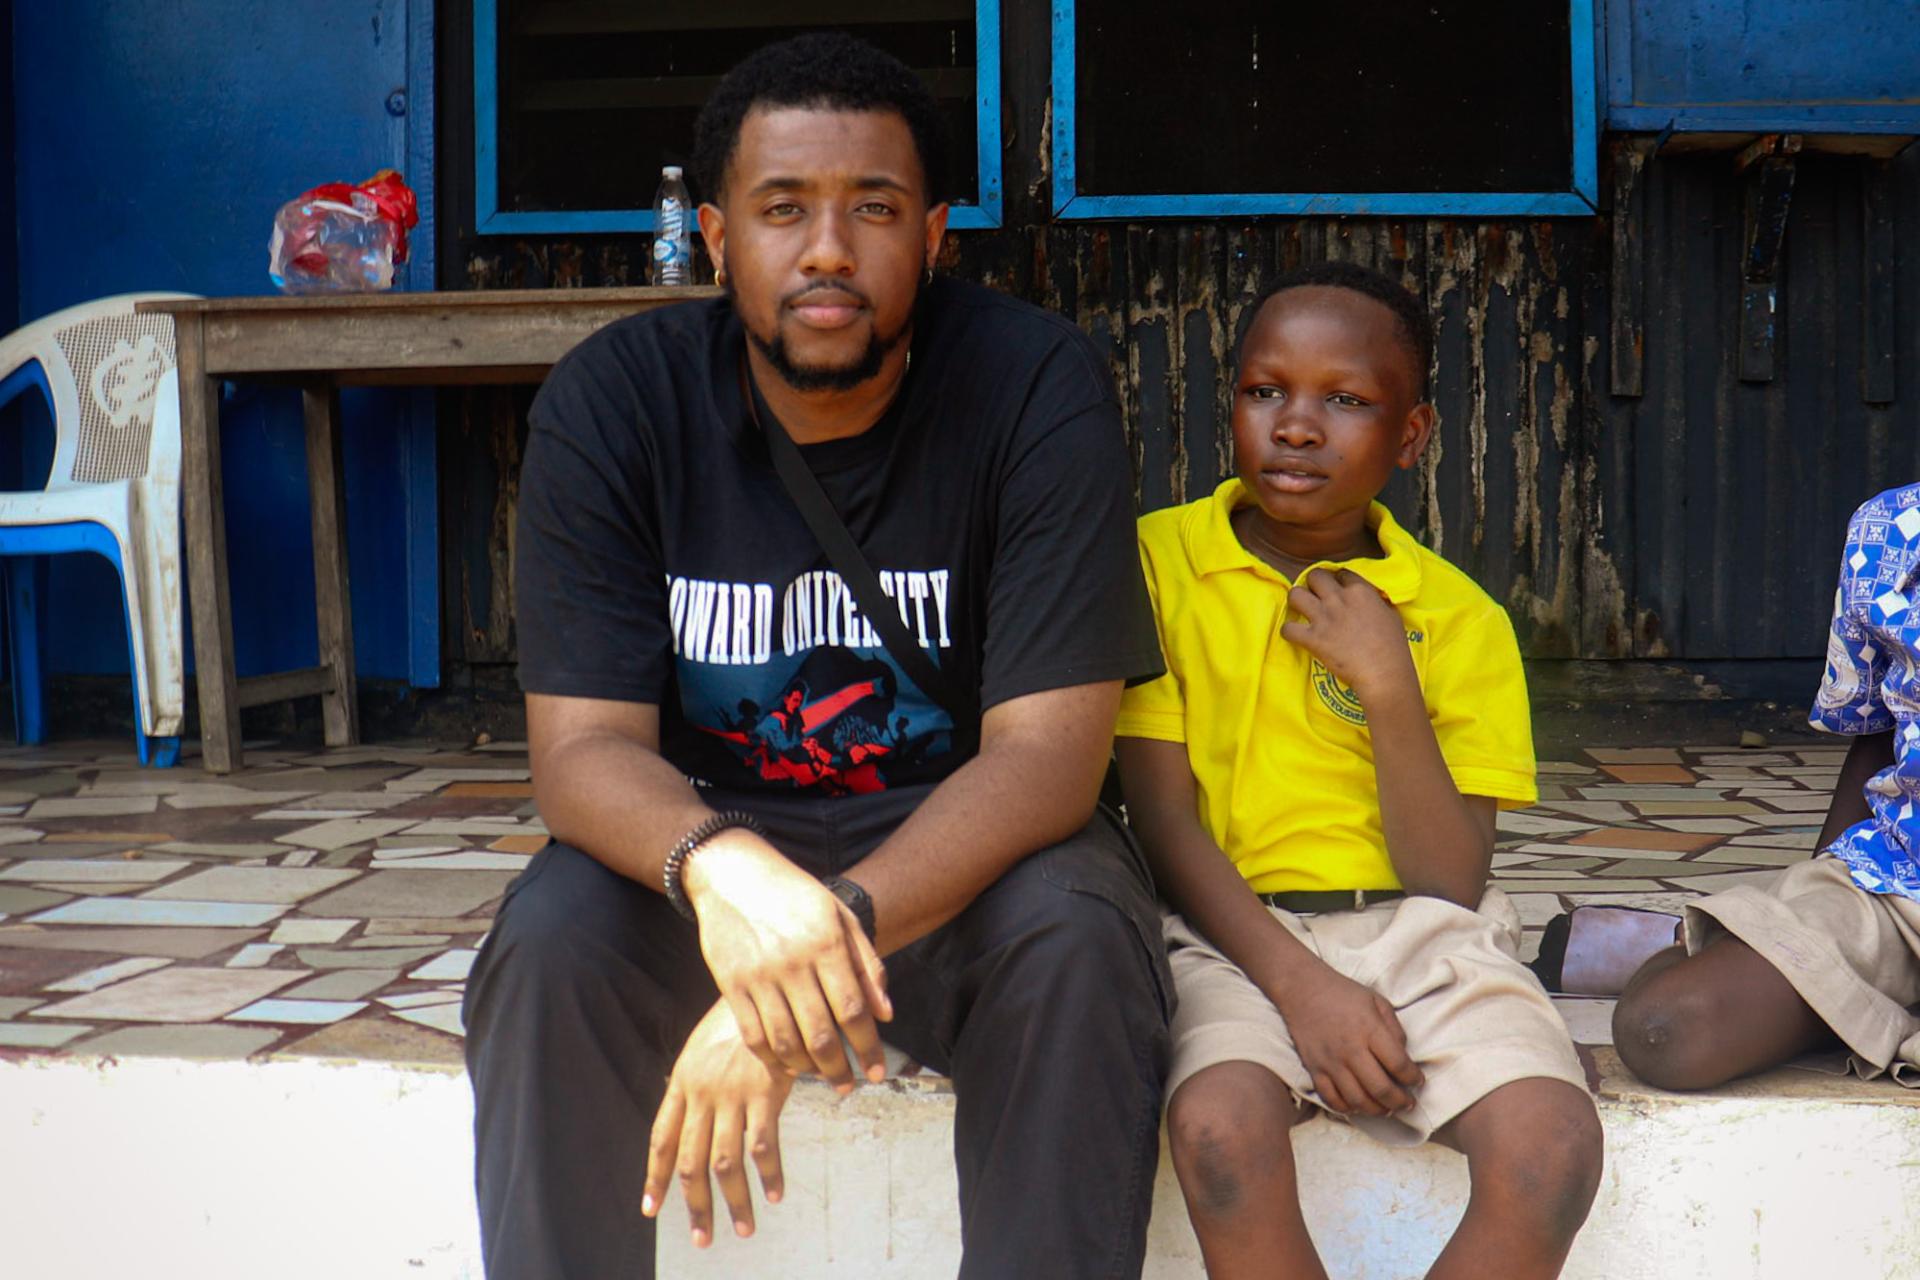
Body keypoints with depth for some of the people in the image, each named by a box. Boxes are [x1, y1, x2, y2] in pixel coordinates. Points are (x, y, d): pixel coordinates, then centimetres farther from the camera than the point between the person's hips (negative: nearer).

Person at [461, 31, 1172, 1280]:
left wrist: (837, 924, -38)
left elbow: (1048, 750, -21)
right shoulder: (609, 403, -11)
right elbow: (584, 744, -16)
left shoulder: (1040, 387, -16)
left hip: (963, 845, -1)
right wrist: (720, 869, -40)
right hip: (699, 834, 2)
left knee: (1078, 941, -32)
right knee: (549, 943, -27)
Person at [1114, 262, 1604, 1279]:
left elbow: (1450, 881, -2)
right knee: (1219, 1127, -33)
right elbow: (1161, 816, -2)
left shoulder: (1460, 619, 5)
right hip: (1230, 929, -1)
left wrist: (1386, 684, -13)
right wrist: (1295, 979, -15)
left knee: (1553, 1147, -25)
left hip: (1418, 931, 2)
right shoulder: (1160, 560, 2)